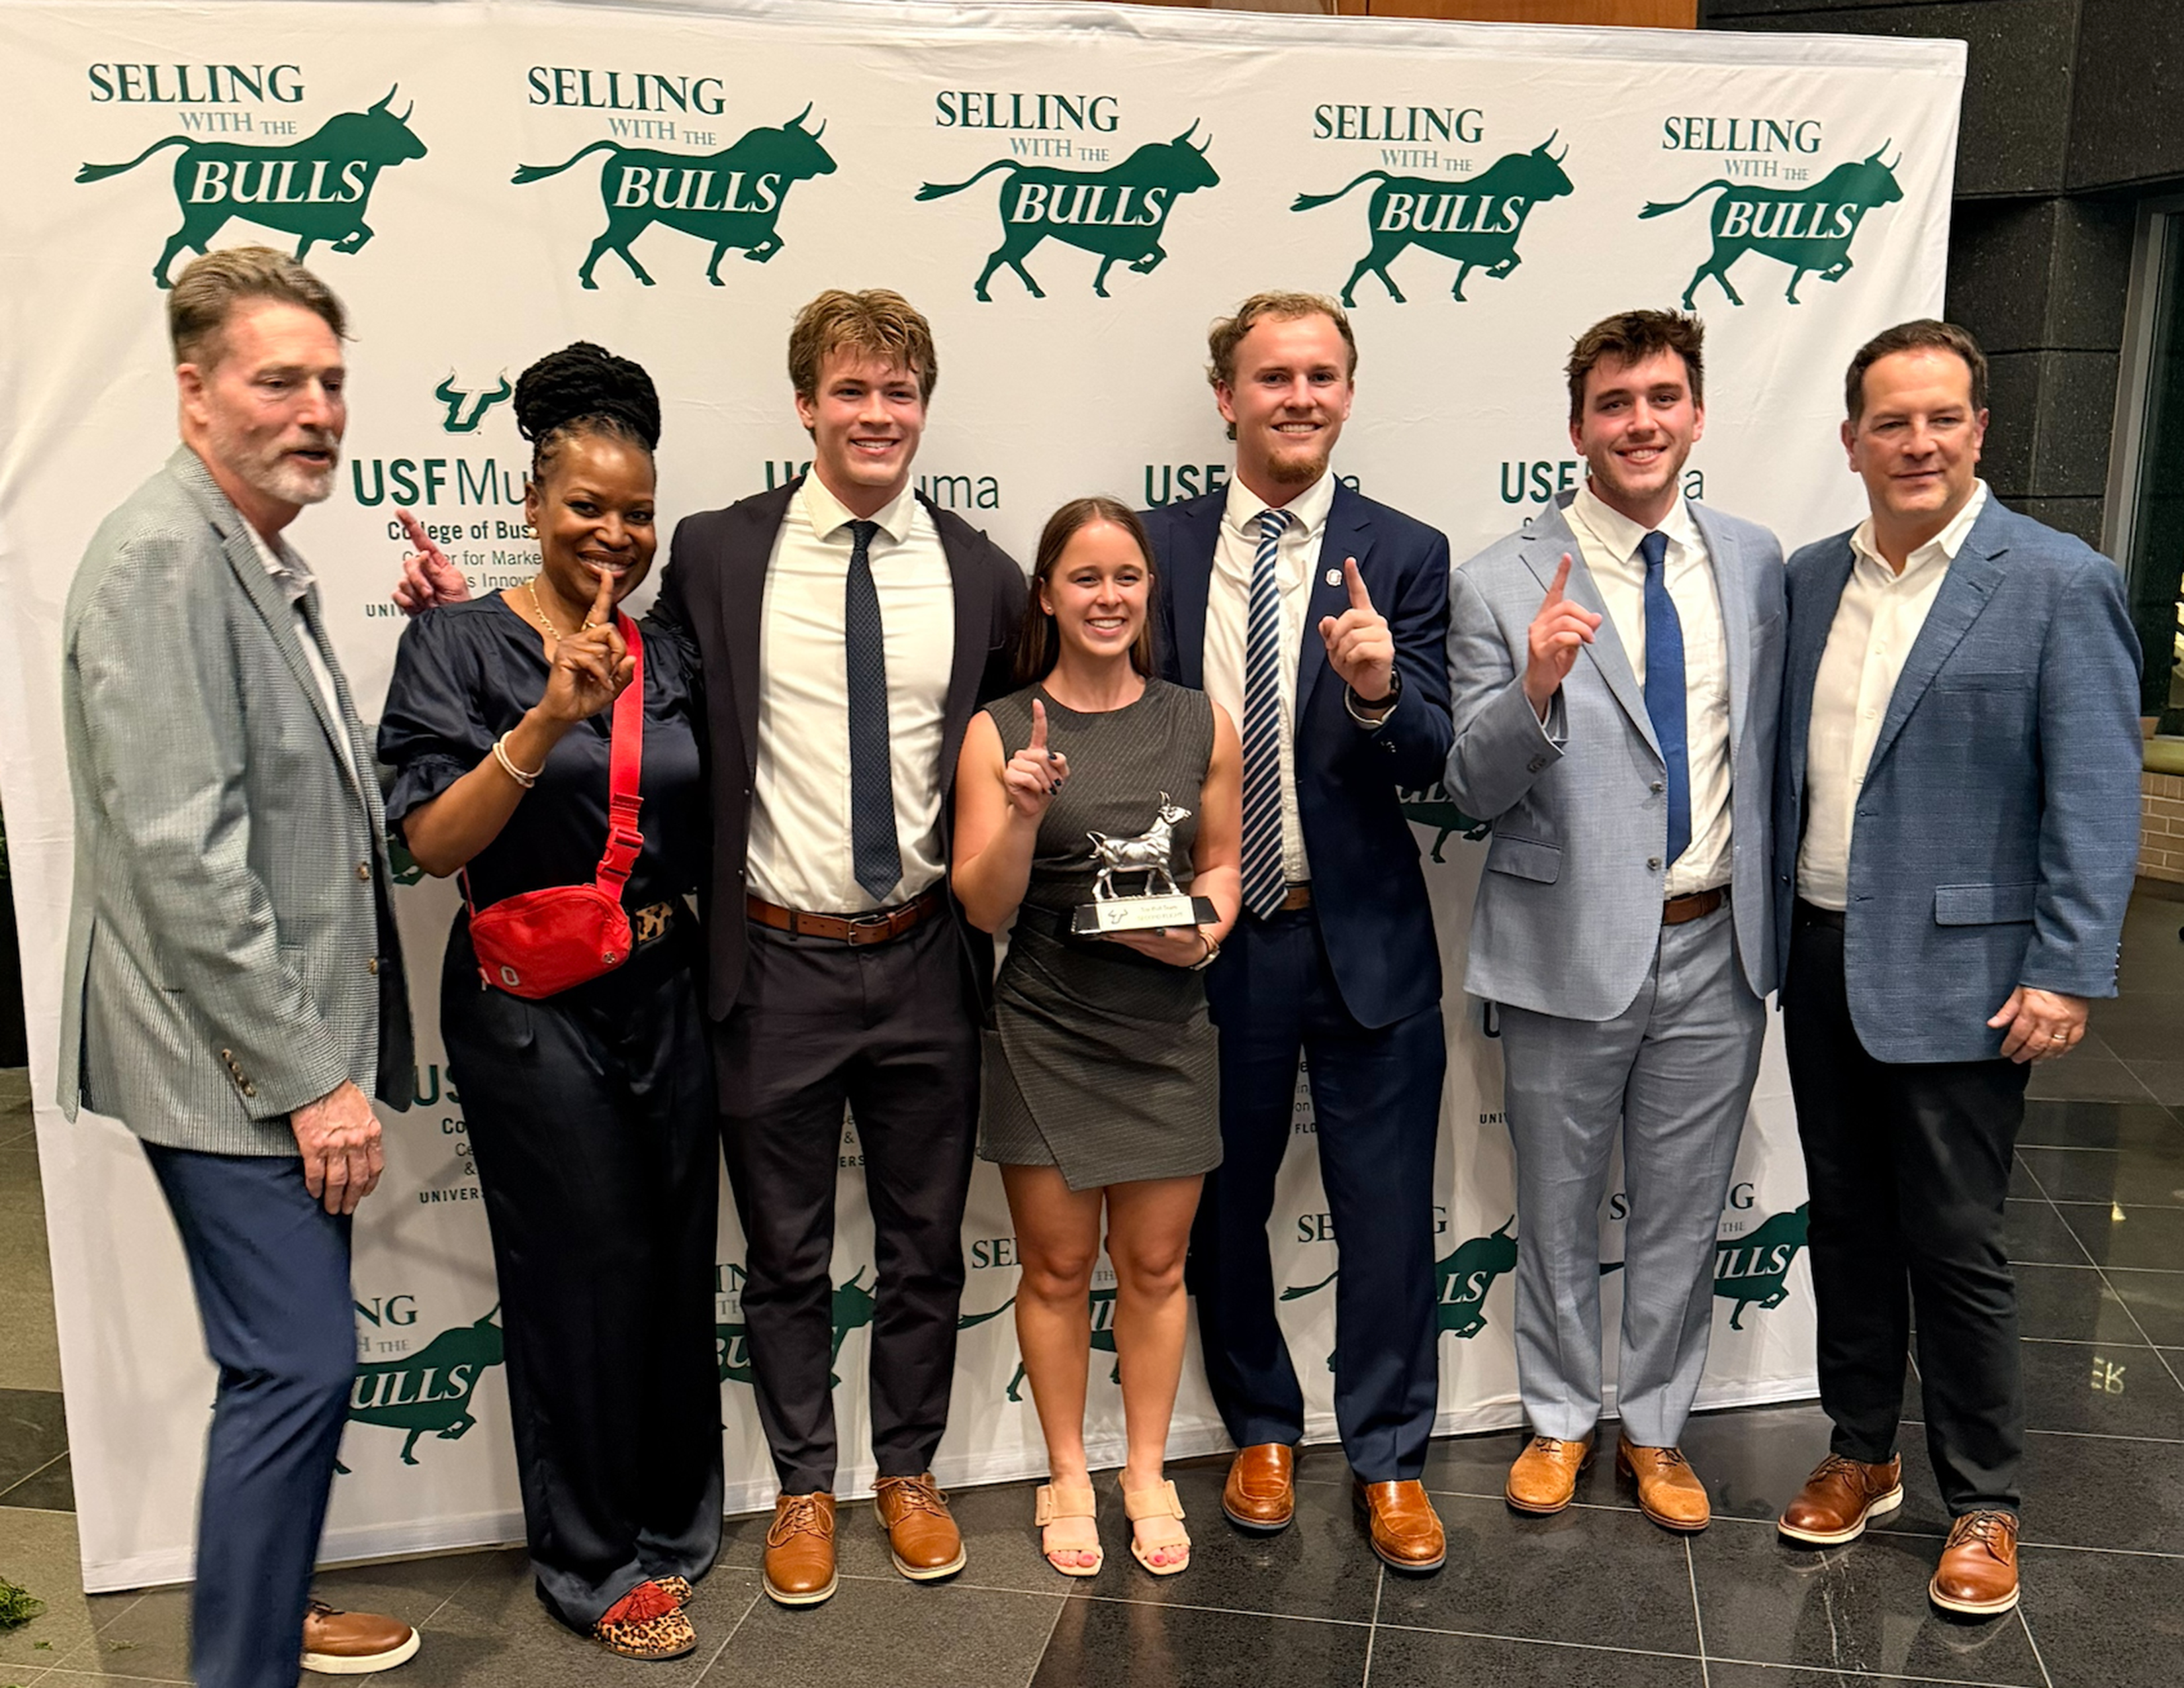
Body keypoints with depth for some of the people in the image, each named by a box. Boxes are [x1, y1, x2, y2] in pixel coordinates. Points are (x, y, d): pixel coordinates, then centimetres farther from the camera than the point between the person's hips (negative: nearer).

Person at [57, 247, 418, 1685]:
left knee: (293, 1363, 19)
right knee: (298, 1366, -5)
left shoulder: (268, 560, 14)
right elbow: (180, 855, -22)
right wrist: (311, 1073, -19)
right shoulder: (161, 558, -15)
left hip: (293, 1049, 9)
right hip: (235, 1062, -9)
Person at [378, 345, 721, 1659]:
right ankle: (595, 1560, 23)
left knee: (677, 1264, 11)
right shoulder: (462, 643, -6)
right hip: (533, 1008, -4)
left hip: (664, 996, 5)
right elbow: (435, 843, -15)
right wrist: (548, 720, -26)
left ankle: (671, 1523, 32)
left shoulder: (672, 658, 7)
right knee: (582, 1274, 3)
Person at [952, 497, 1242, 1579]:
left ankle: (1147, 1472, 32)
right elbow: (983, 906, -6)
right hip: (1047, 1033, -1)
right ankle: (1067, 1474, 31)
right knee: (1056, 1268, 11)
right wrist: (1024, 814, -23)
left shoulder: (1203, 725, 2)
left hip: (1166, 1031, 2)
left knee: (1154, 1266, 12)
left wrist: (1207, 930, -8)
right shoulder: (1001, 732, -4)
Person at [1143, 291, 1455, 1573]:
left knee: (1389, 1213, 9)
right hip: (1210, 938, 2)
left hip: (1364, 937, -1)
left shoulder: (1404, 555, -3)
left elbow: (1429, 760, -9)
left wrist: (1378, 691, -30)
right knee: (1223, 1206, 16)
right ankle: (1263, 1429, 39)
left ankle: (1390, 1457, 30)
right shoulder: (1159, 548, 0)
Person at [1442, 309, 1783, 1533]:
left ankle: (1656, 1428, 37)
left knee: (1684, 1212, 16)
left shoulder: (1757, 561, 3)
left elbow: (1770, 746, 12)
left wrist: (1775, 913, 10)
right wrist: (1535, 686, -28)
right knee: (1559, 1209, 14)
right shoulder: (1501, 586, -9)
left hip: (1716, 948, 3)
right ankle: (1561, 1420, 37)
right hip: (1571, 950, -3)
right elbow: (1473, 791, -10)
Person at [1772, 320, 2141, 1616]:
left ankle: (1984, 1503, 24)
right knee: (1847, 1224, 16)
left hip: (1956, 975, -5)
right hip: (1820, 959, 5)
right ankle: (1862, 1455, 33)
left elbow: (2097, 792, -11)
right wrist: (1775, 926, 9)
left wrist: (2068, 972, -15)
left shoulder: (2060, 583, -8)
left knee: (1956, 1247, 4)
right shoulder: (1812, 578, 8)